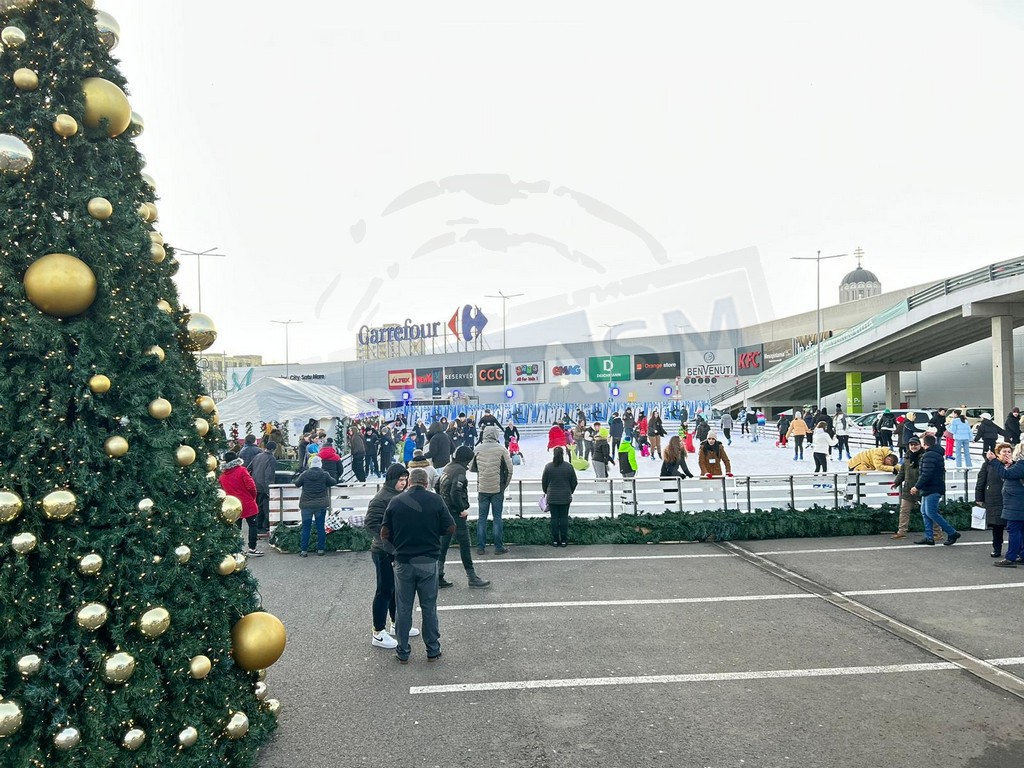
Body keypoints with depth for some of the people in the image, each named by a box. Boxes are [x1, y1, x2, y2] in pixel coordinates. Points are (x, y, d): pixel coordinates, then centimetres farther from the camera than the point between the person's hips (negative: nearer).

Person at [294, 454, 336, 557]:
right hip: (321, 505, 0)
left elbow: (297, 483, 6)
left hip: (306, 505, 0)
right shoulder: (324, 475, -6)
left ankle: (303, 550, 5)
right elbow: (332, 482, 7)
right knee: (320, 527, 7)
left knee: (306, 528, 6)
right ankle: (320, 549, 9)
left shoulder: (305, 474, -6)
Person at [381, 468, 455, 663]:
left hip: (403, 562, 1)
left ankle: (403, 652, 21)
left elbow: (384, 534, -2)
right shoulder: (435, 500, -7)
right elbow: (451, 529, -3)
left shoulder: (396, 501, -4)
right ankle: (433, 650, 21)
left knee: (403, 608, 12)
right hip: (428, 562, 0)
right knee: (429, 607, 12)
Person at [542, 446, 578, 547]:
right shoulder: (569, 466, -4)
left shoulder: (548, 466, -4)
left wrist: (546, 492, 20)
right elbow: (574, 482, 4)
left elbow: (544, 482, 3)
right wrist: (570, 492, 20)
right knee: (564, 518, 5)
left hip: (552, 497, 0)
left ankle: (555, 540, 7)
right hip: (565, 497, 0)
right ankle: (564, 540, 6)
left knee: (554, 518, 4)